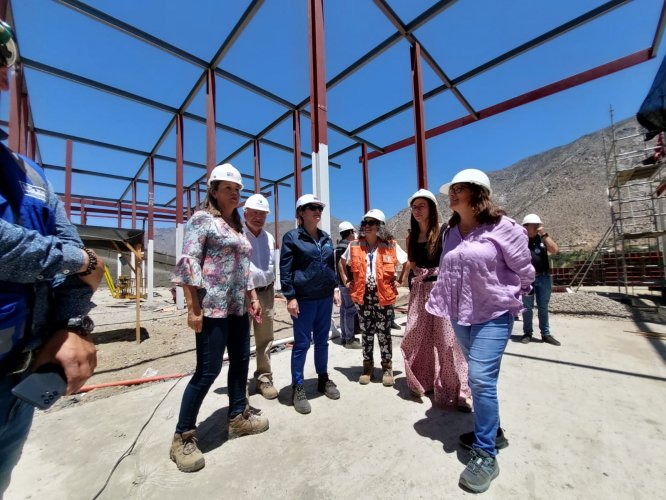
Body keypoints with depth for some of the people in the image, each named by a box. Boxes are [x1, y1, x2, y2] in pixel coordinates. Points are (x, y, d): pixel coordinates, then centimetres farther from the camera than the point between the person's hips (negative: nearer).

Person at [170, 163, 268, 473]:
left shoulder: (237, 226, 17)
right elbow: (187, 263, -13)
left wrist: (253, 298, 15)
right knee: (208, 370, -2)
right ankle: (183, 437, 18)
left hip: (238, 306, 8)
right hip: (213, 306, -8)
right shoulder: (202, 218, -4)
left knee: (240, 361, 14)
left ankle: (238, 418, 32)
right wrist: (193, 308, -18)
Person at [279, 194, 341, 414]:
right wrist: (290, 297, -14)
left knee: (322, 340, 16)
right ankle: (297, 387, 20)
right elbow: (285, 269, -9)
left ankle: (323, 379, 33)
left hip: (325, 297, 6)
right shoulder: (292, 237, -6)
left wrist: (335, 288, 11)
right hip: (304, 299, -5)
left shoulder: (326, 237, 11)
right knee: (302, 343, 4)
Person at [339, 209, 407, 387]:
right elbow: (342, 262, 17)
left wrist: (399, 280, 2)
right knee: (367, 332, 11)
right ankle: (368, 367, 27)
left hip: (383, 295, -1)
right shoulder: (355, 245, 3)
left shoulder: (390, 245, -3)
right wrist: (346, 280, 9)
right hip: (363, 295, 2)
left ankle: (387, 367, 25)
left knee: (384, 332, 7)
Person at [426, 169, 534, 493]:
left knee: (481, 379, -10)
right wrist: (439, 303, 11)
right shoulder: (450, 232, 5)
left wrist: (510, 297, 7)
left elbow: (524, 270, -3)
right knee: (479, 378, 18)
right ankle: (491, 431, 38)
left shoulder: (500, 227, -12)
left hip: (493, 315, -6)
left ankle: (485, 454, 9)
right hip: (460, 316, 6)